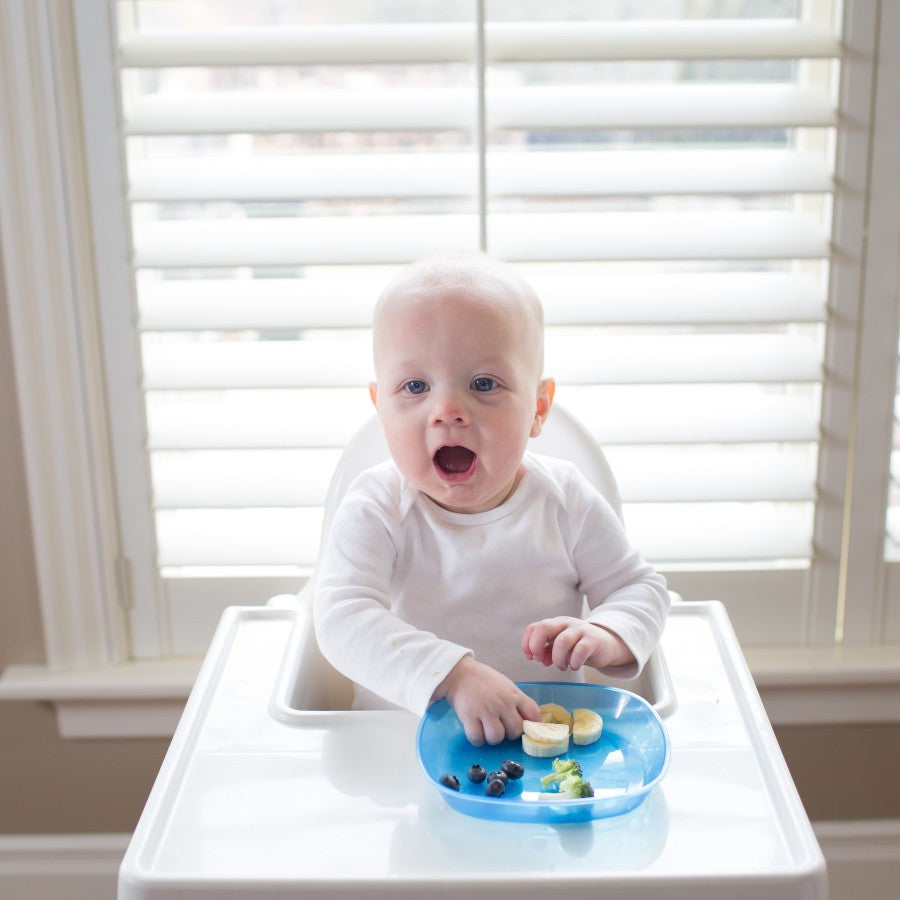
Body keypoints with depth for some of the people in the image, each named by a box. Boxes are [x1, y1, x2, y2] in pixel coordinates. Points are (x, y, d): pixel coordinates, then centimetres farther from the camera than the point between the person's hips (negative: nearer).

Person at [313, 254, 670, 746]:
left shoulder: (564, 501, -5)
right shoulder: (375, 510, -12)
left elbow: (640, 588, 5)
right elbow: (342, 617, -25)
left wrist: (608, 637, -18)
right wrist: (453, 674, -38)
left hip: (547, 737, 2)